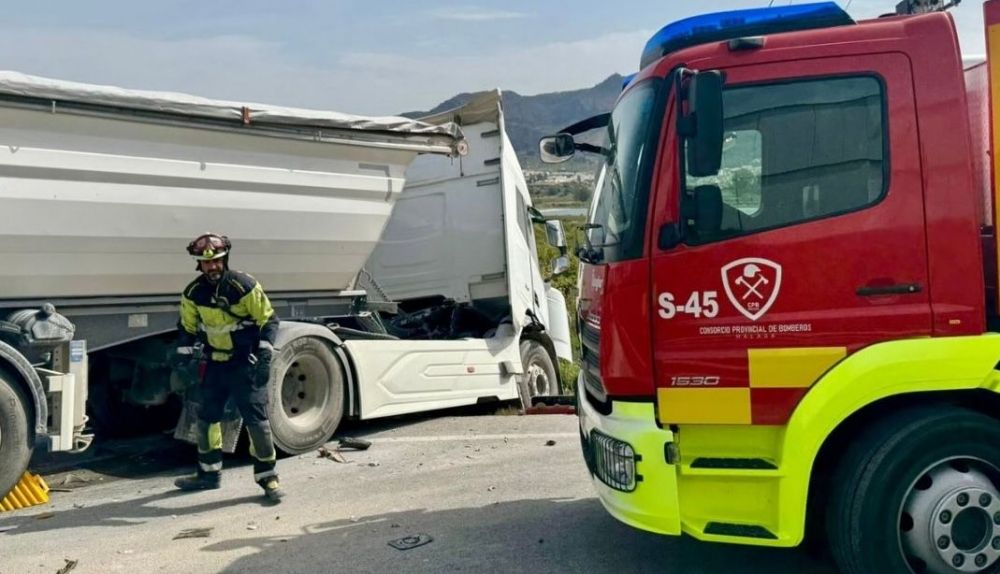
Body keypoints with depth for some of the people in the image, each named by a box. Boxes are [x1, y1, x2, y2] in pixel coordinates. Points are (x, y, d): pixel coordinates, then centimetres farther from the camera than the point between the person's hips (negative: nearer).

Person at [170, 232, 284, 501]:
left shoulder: (245, 285, -14)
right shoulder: (193, 292, 1)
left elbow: (268, 319, -10)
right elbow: (187, 327, 15)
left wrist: (264, 348, -21)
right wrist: (183, 351, 1)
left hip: (246, 363, -5)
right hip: (215, 363, 6)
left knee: (256, 418, -8)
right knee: (206, 417, 13)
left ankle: (268, 477, 1)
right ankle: (209, 474, 29)